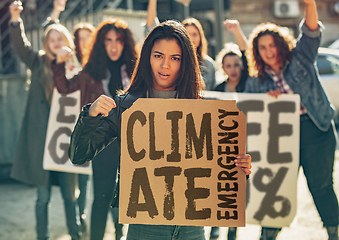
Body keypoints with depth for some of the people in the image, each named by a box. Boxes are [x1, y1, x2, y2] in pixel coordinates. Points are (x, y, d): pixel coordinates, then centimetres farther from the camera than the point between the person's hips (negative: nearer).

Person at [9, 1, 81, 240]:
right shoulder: (39, 62, 6)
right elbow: (21, 46, -9)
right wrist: (15, 20, -23)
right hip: (41, 138, -1)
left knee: (70, 194, 5)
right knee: (43, 196, 4)